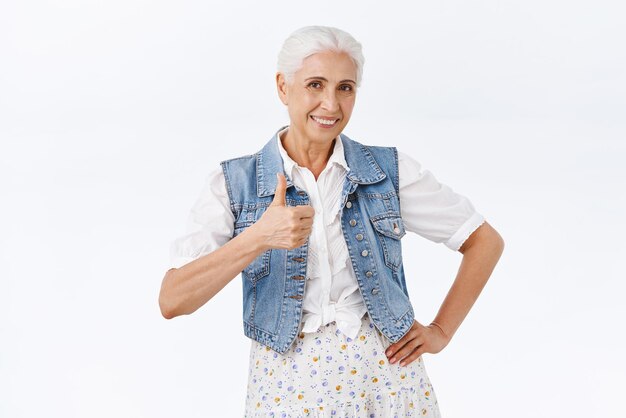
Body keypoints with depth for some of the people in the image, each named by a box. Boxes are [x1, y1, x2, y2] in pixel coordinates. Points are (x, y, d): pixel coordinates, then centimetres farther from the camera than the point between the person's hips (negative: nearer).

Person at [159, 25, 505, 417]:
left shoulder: (390, 170, -4)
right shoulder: (233, 183, -6)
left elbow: (487, 242, 6)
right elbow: (172, 301, -16)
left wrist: (441, 332, 0)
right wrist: (259, 237, -28)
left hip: (386, 370, 1)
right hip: (286, 380, 0)